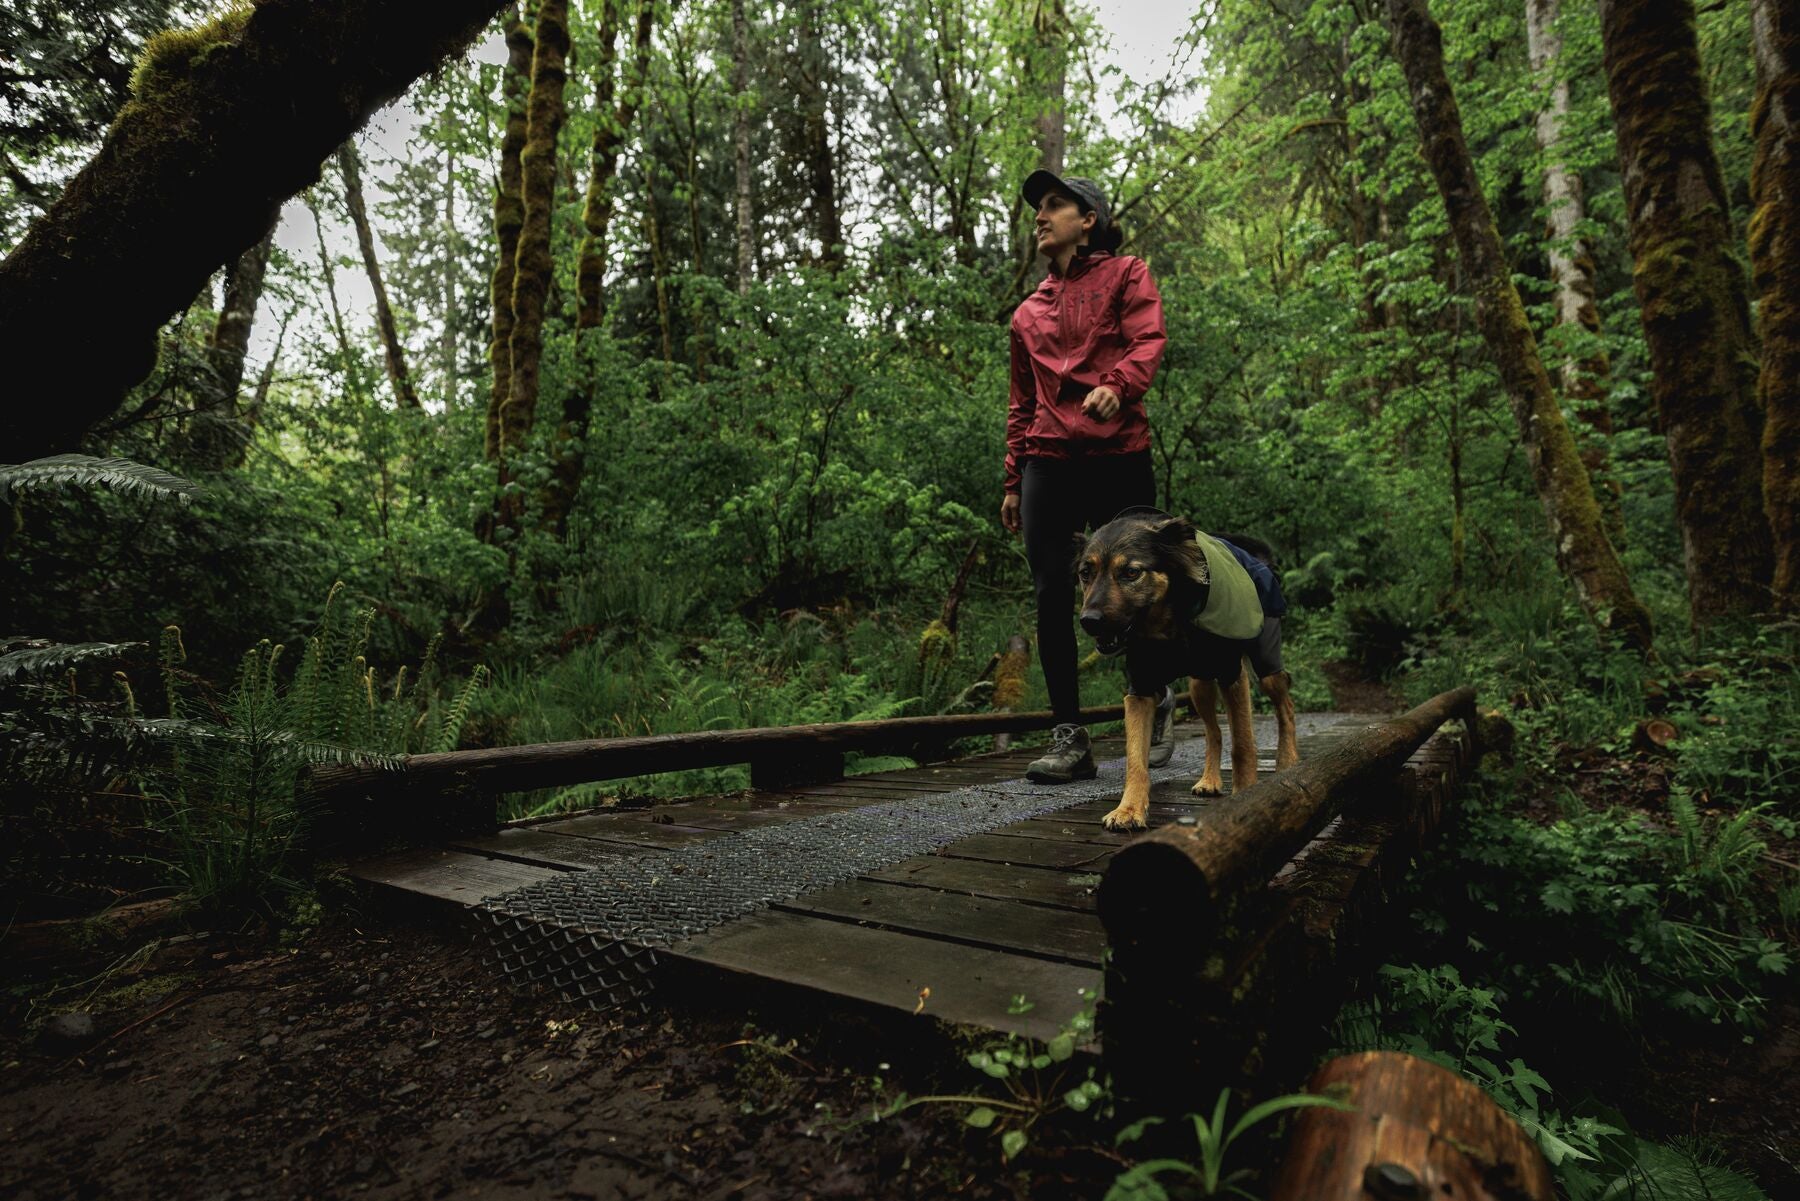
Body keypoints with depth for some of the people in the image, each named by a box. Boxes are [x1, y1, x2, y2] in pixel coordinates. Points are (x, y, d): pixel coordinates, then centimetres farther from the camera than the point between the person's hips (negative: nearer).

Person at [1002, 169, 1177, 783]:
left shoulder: (1126, 274, 13)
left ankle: (1157, 702, 27)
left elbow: (1148, 341, -4)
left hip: (1118, 454, -3)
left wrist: (1115, 386, -26)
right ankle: (1070, 737, 0)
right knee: (1051, 596, -6)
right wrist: (1013, 481, 16)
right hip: (1048, 461, 4)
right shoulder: (1028, 312, 24)